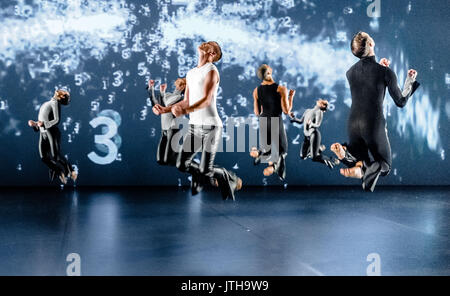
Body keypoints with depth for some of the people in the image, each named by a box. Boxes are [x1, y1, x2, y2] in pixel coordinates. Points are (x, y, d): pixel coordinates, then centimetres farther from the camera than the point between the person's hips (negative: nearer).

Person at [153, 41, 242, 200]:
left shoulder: (211, 71, -7)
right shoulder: (190, 73, 17)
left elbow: (207, 99, -20)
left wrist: (186, 110, -36)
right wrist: (166, 109, 9)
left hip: (211, 126, -7)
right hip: (194, 126, 7)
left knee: (205, 171, -8)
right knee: (182, 165, 1)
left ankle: (231, 179, 21)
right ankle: (211, 178, 26)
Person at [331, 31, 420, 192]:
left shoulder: (350, 72, 1)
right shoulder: (386, 72, -12)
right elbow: (401, 102, -2)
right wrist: (410, 80, 11)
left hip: (353, 123, 4)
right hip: (374, 126, -4)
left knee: (362, 163, 22)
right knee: (385, 165, 15)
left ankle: (346, 151, -14)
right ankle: (361, 168, -21)